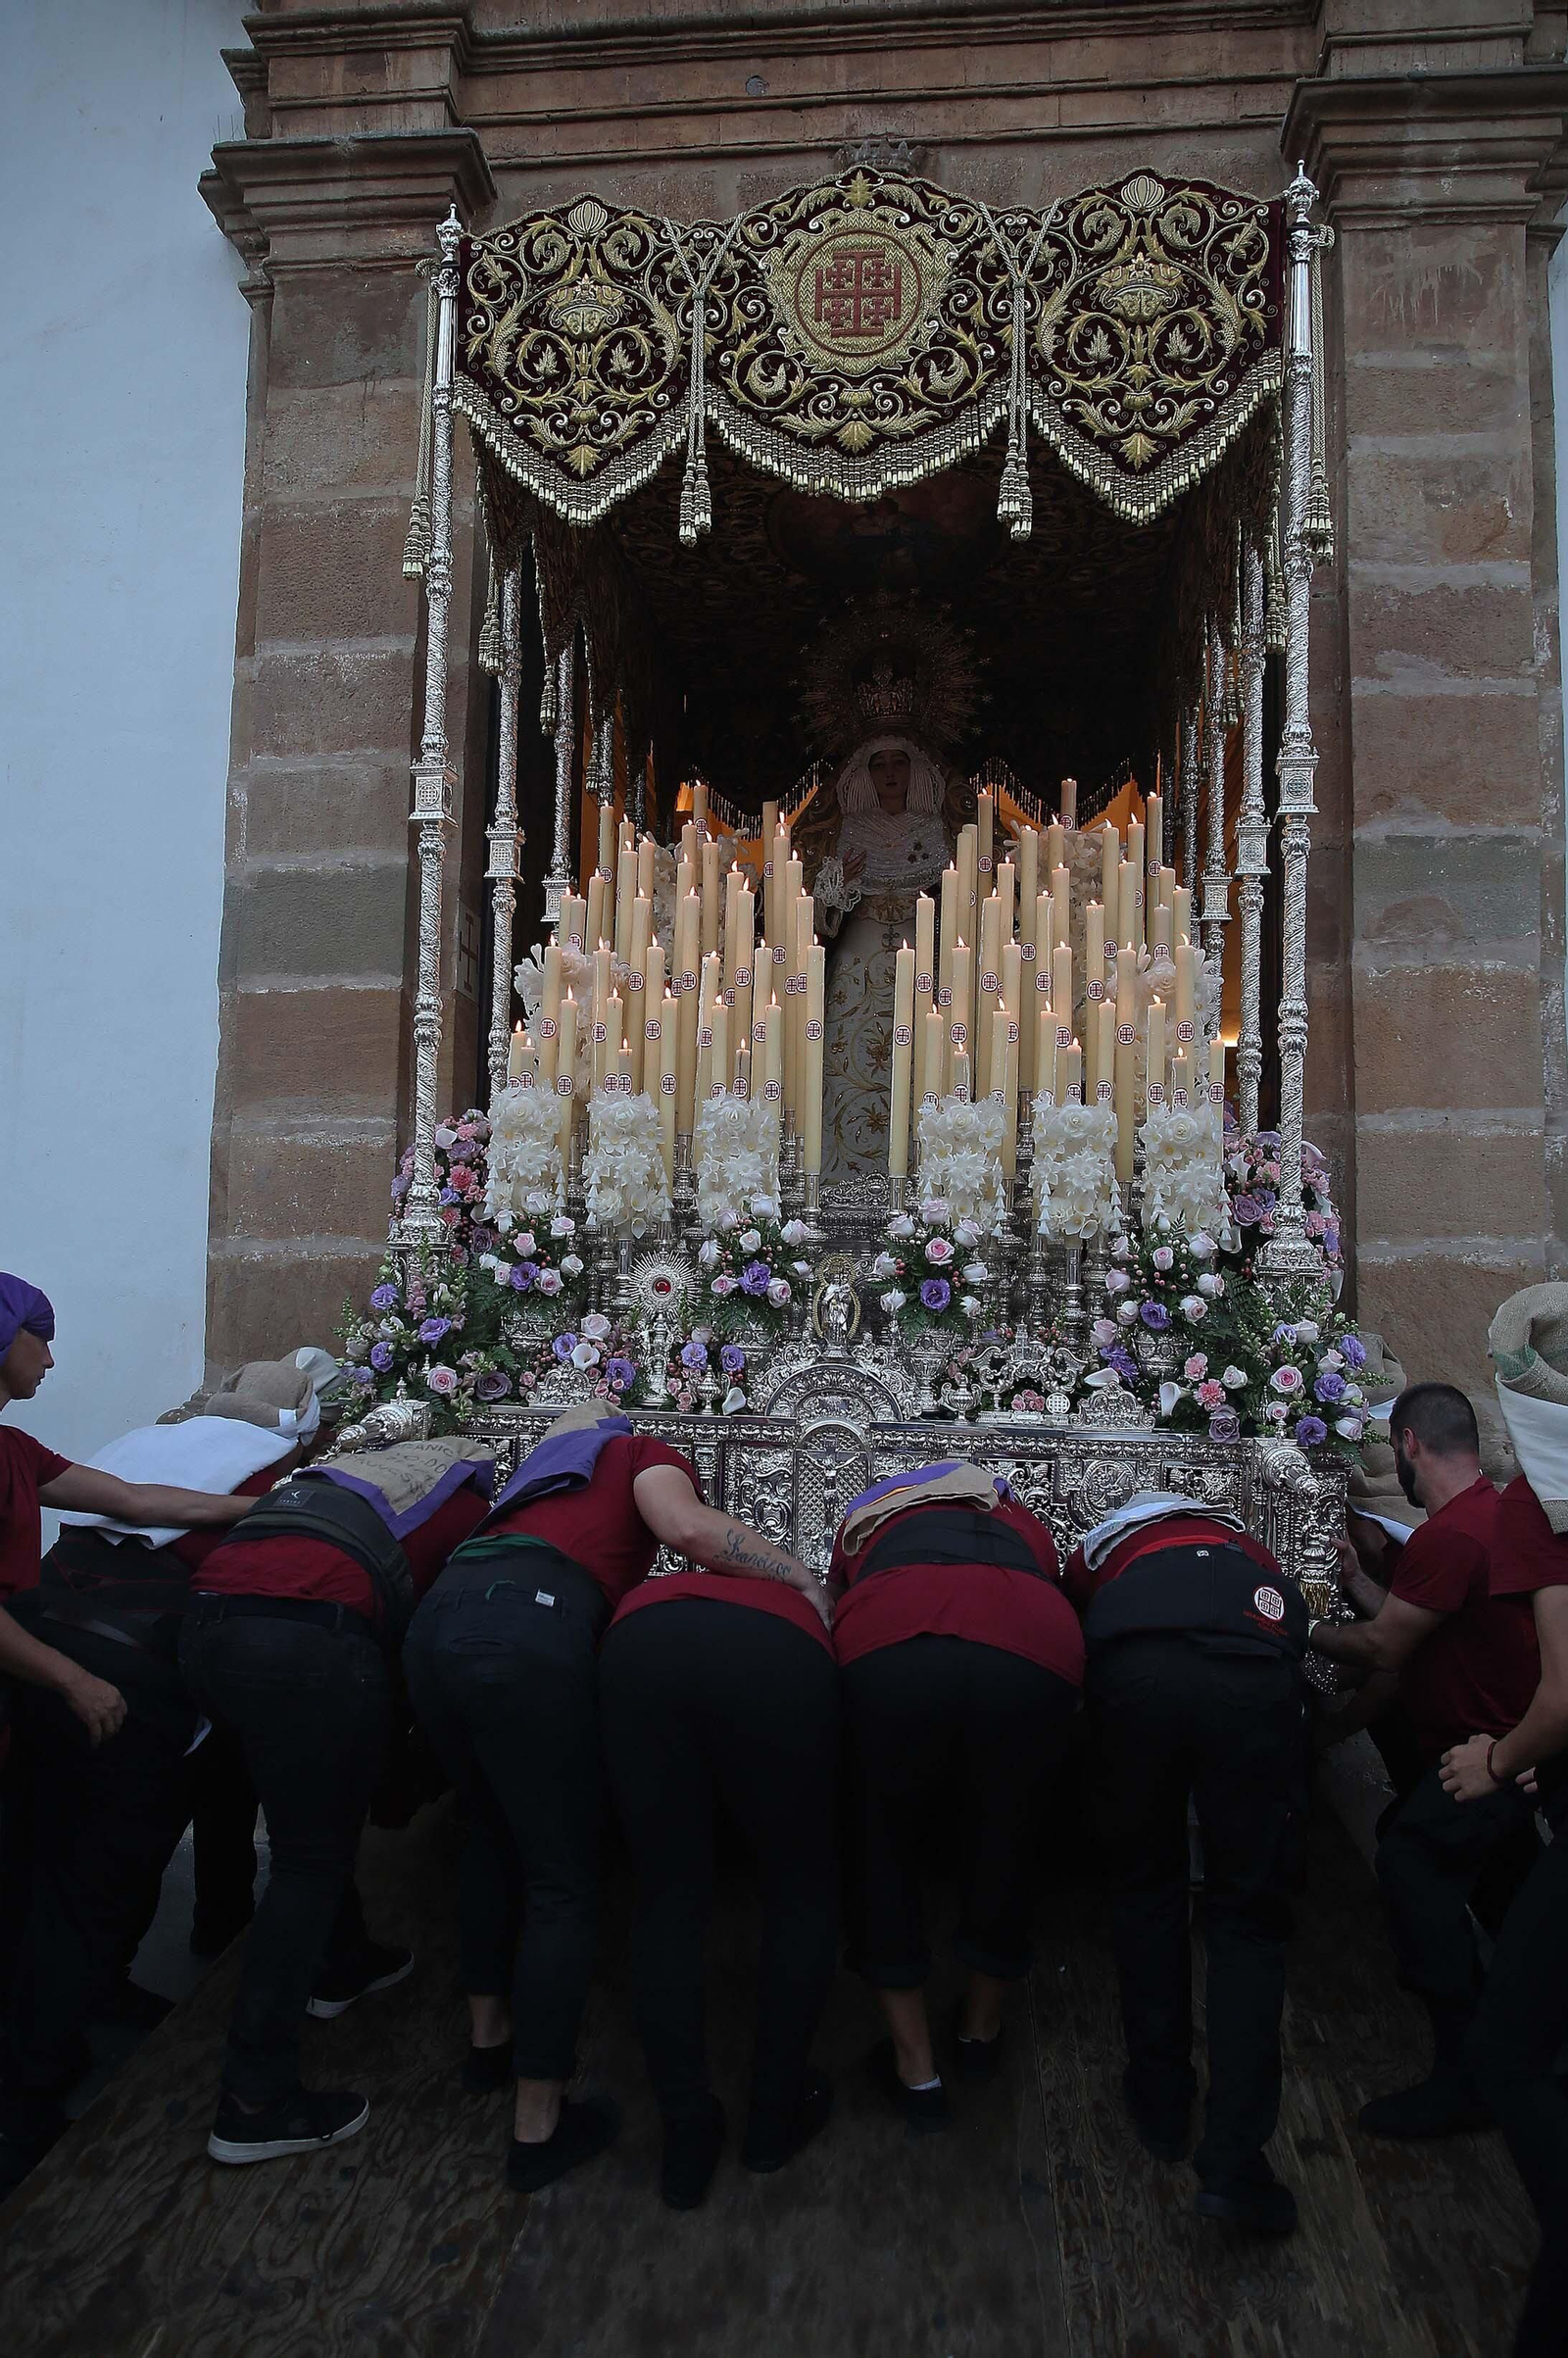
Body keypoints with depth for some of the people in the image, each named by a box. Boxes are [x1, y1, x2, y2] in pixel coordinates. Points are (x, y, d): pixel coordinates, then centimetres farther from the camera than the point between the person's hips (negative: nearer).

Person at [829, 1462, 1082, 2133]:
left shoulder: (867, 1513, 40)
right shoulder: (1023, 1522, 41)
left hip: (889, 1649, -1)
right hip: (1037, 1650, 1)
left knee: (880, 1843, 24)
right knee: (1005, 1838, 28)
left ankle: (916, 2069, 28)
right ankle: (982, 2027, 48)